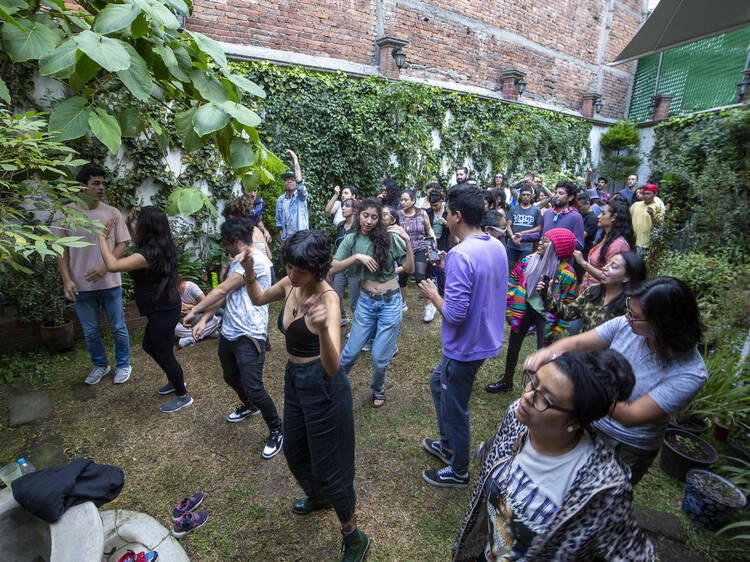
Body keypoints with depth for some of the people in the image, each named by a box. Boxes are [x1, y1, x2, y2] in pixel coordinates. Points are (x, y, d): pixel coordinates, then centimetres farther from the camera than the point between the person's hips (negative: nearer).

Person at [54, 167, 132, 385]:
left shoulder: (112, 213, -1)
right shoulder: (64, 214, -2)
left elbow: (121, 244, 0)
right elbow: (61, 251, 1)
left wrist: (105, 267, -15)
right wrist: (66, 280, -8)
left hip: (110, 282, 0)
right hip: (82, 285, 1)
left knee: (118, 328, 9)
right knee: (90, 332, 13)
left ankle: (123, 365, 27)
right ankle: (100, 365, 33)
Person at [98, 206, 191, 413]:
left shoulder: (149, 254, -25)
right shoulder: (162, 248, 4)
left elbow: (113, 265, -32)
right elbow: (139, 247, 27)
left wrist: (103, 237, -19)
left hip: (162, 313, -10)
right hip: (164, 309, 10)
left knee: (164, 354, 5)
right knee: (149, 346, 26)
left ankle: (183, 396, 21)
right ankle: (175, 381, 41)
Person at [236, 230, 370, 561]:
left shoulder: (327, 299, -28)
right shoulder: (290, 284, -6)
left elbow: (333, 366, -38)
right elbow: (258, 299, 16)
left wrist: (322, 329, -58)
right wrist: (249, 272, -4)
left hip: (322, 385, -8)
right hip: (295, 380, 8)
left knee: (327, 465, 9)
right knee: (294, 451, 28)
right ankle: (316, 497, 61)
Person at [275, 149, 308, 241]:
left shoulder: (301, 196, -3)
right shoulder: (280, 200, 10)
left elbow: (299, 180, -24)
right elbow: (278, 220, 12)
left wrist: (295, 158, -20)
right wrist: (282, 238, 2)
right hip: (286, 239, 4)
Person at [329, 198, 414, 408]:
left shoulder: (389, 237, -7)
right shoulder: (351, 240, 1)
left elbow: (409, 269, -8)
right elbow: (333, 269, -7)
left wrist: (407, 241, -19)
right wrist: (357, 256, -18)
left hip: (390, 302, -1)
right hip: (366, 302, 2)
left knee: (380, 358, 6)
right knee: (351, 352, 7)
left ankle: (378, 390, 37)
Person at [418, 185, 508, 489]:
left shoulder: (460, 255, -28)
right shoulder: (497, 246, 1)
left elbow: (455, 313, -30)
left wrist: (433, 294, -11)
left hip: (465, 347, -9)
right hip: (487, 338, 9)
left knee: (455, 409, 12)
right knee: (438, 382, 27)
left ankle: (458, 472, 36)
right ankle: (448, 445, 45)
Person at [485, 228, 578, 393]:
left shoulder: (566, 274, -17)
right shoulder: (528, 261, -7)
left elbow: (568, 304, -10)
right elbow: (513, 282, 4)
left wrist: (556, 327, -9)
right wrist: (510, 309, 3)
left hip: (545, 316, -4)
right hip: (524, 310, 4)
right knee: (513, 346, 15)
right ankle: (507, 381, 37)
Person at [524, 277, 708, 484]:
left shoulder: (690, 373, -27)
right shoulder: (625, 325, -17)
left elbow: (630, 417, -30)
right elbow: (576, 343, -14)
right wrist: (548, 352, -38)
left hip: (628, 450, -3)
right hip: (590, 423, 4)